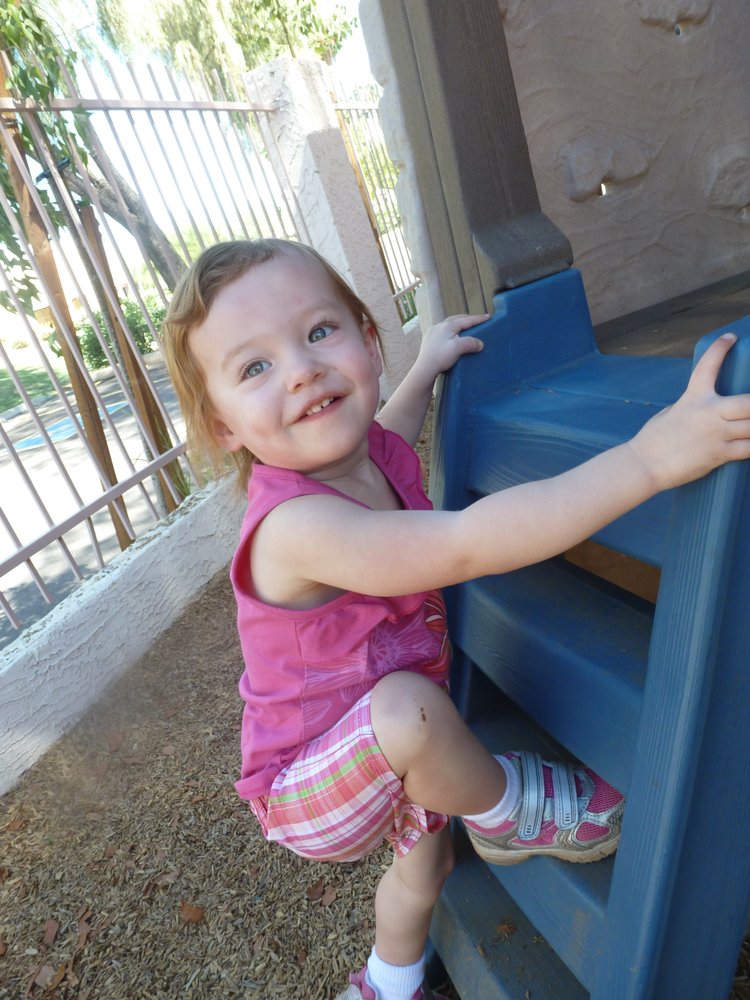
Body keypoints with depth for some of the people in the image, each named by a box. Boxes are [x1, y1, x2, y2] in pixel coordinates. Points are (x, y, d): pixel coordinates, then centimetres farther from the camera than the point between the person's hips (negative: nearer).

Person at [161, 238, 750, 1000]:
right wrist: (648, 456, -48)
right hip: (312, 791, -7)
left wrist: (428, 367, 21)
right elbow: (468, 545, -49)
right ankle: (508, 813, -5)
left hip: (391, 759, 8)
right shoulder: (293, 527, -39)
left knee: (422, 872, 28)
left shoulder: (374, 454, -12)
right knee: (406, 706, -38)